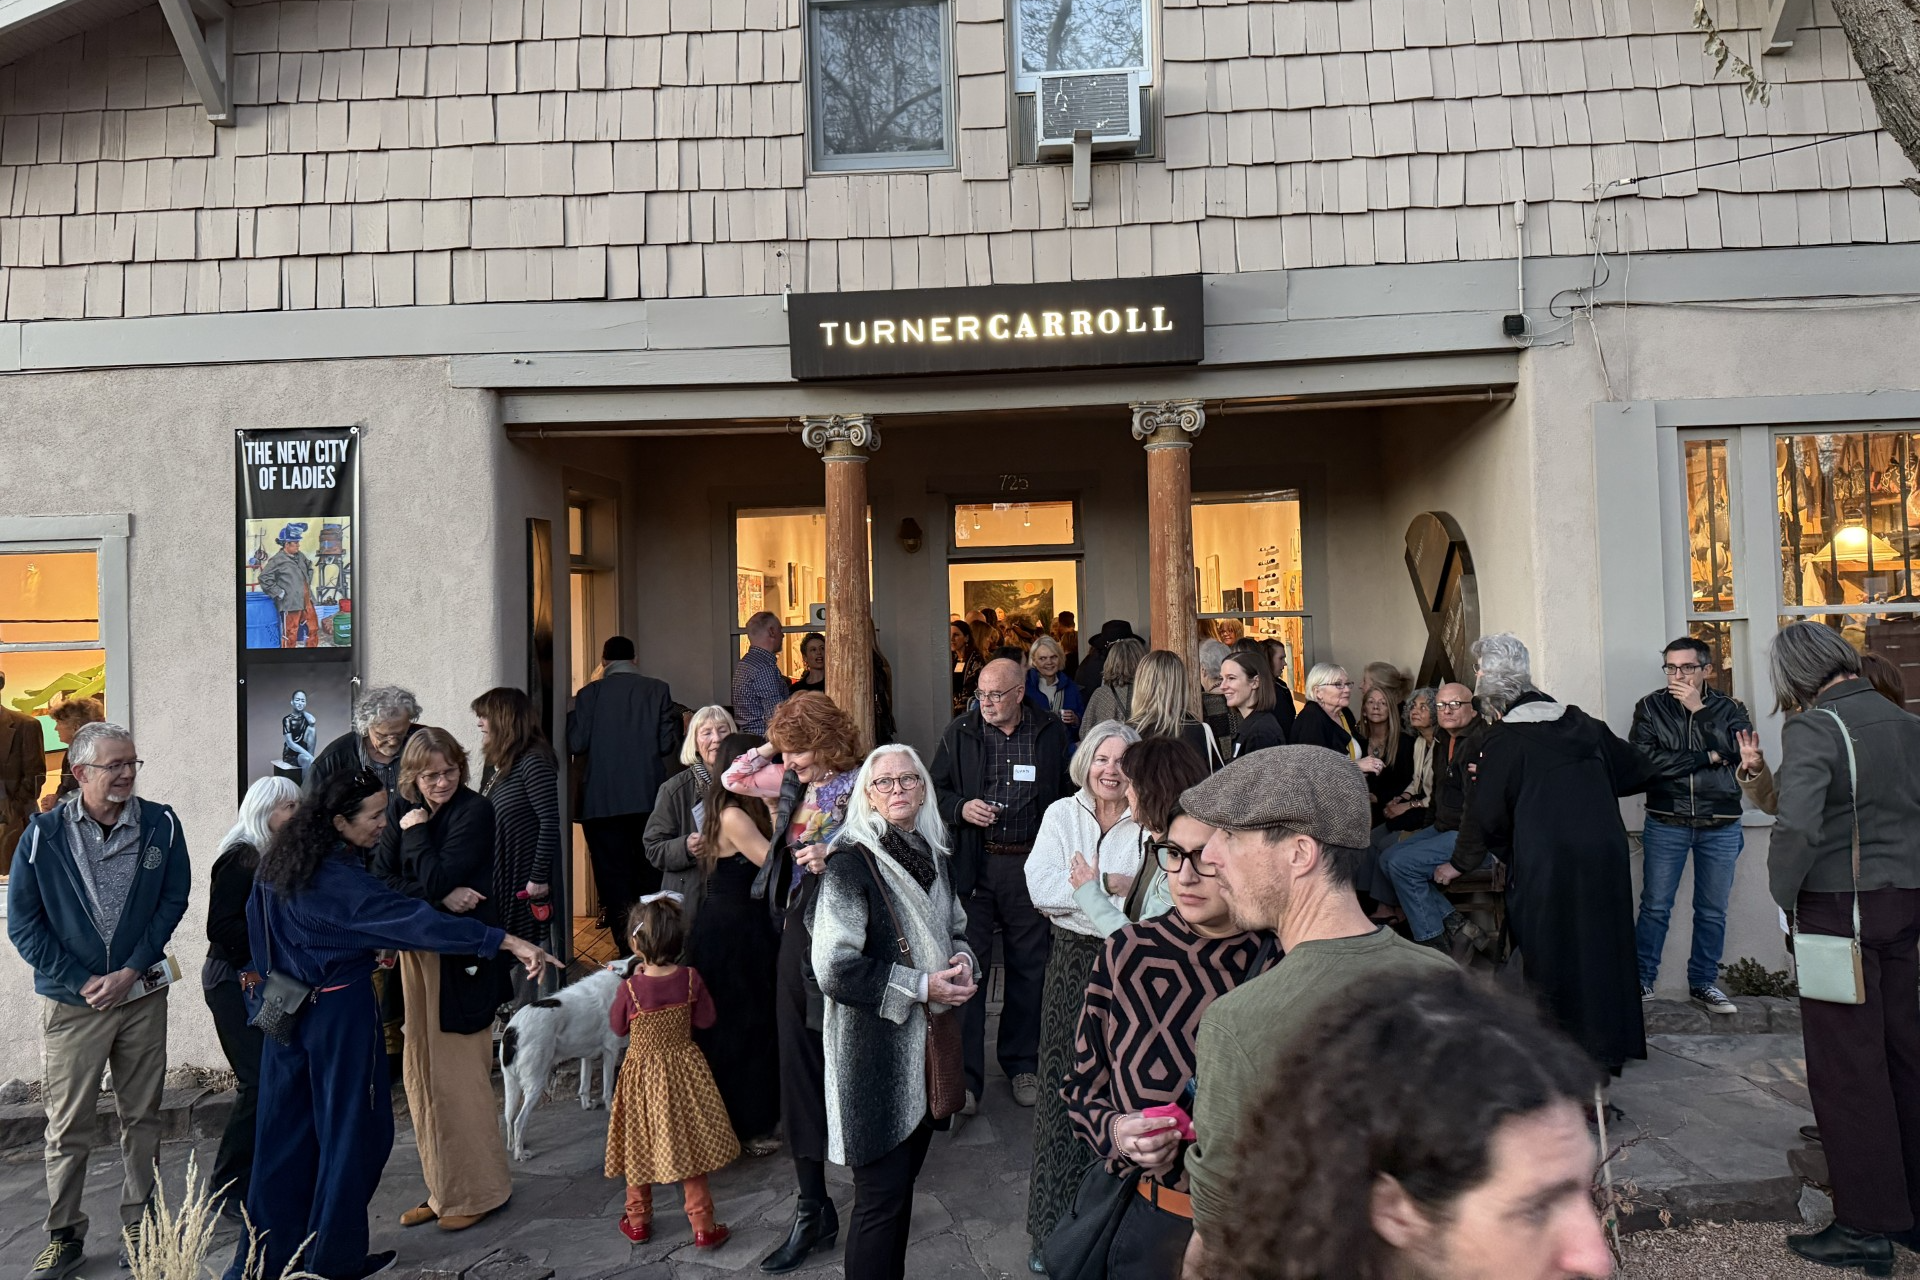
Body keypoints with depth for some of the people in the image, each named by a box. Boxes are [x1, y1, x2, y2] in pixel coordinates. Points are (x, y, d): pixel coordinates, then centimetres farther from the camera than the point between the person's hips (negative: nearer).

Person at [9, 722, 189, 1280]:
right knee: (67, 1127, 7)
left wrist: (130, 973, -10)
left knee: (141, 1117, 10)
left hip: (142, 995, 1)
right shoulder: (44, 835, -6)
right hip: (70, 1001, -1)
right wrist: (82, 983, -9)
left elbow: (172, 902, -2)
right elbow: (24, 924, -3)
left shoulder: (161, 825, -5)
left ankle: (139, 1225, 24)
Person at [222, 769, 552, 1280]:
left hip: (289, 1011, 8)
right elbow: (410, 919, -34)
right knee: (351, 1131, 7)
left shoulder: (279, 863, 2)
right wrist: (505, 941, -40)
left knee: (286, 1133, 15)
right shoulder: (337, 878, -24)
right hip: (340, 1013, -8)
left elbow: (256, 924, 15)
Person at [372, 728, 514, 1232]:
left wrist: (417, 831, -11)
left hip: (462, 957, -6)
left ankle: (479, 1191, 16)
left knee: (458, 1075, 0)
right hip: (417, 951, 6)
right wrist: (439, 897, -16)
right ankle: (443, 1189, 26)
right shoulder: (402, 810, 6)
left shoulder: (475, 810, -12)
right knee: (421, 1075, 12)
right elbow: (381, 880, -4)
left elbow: (435, 878, -20)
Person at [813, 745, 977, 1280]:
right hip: (876, 1052, -7)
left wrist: (962, 963, 0)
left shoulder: (933, 854, 9)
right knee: (882, 1195, 0)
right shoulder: (851, 864, -15)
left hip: (926, 1046, 7)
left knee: (905, 1175, 18)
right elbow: (835, 970, -20)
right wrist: (920, 987, -18)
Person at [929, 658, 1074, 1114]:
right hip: (973, 865, 0)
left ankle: (1021, 1064, 28)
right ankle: (965, 1076, 9)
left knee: (1028, 969, 11)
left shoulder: (1051, 734, 4)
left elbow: (1069, 794, 11)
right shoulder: (959, 733, 4)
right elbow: (936, 790, 10)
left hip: (1030, 865, 1)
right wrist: (961, 808, -11)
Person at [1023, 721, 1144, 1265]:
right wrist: (1114, 885, -15)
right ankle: (1055, 1229, 21)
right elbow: (1040, 887, -9)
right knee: (1064, 1088, 6)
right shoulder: (1061, 813, 3)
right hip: (1072, 961, 2)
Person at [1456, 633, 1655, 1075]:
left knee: (1550, 958, 5)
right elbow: (1637, 772, 16)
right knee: (1600, 947, 15)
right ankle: (1609, 1047, 25)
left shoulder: (1504, 740, -10)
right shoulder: (1582, 723, 7)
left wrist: (1459, 864, 7)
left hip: (1546, 866, -6)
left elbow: (1486, 814, -7)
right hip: (1605, 856, 6)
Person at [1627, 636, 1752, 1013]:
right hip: (1666, 824, -2)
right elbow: (1644, 760, -14)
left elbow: (1740, 748, -14)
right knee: (1655, 907, 2)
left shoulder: (1728, 708, 4)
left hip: (1720, 827, 2)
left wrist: (1699, 709, -16)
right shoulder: (1650, 708, -1)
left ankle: (1703, 983, 24)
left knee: (1713, 911, 10)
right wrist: (1708, 758, -13)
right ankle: (1642, 981, 13)